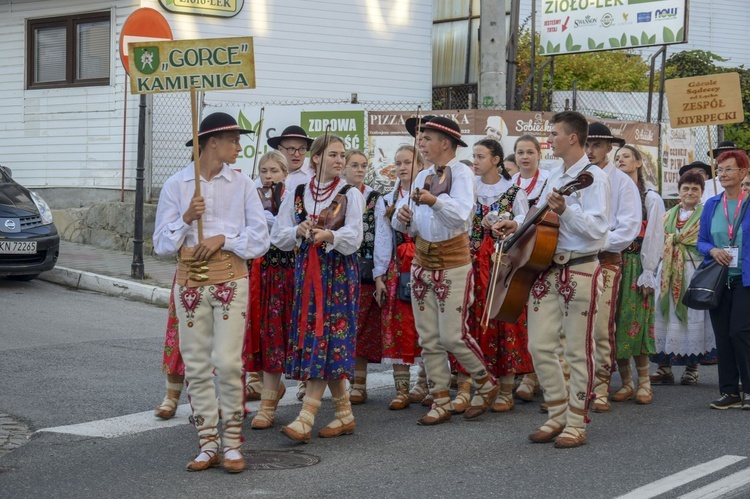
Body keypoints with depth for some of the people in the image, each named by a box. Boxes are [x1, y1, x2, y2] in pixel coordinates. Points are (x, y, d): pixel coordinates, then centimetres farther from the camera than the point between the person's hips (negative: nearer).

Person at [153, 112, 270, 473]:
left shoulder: (241, 185, 5)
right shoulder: (176, 184, 5)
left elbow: (260, 240, 2)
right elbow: (162, 244, 3)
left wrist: (224, 238, -11)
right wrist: (186, 218, -12)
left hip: (230, 278, -1)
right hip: (190, 279, 1)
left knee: (228, 362, -10)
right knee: (196, 365, 2)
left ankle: (232, 444, 1)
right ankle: (208, 445, 11)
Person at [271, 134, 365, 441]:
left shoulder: (351, 195, 1)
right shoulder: (297, 194, 10)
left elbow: (353, 238, -9)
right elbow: (278, 237, 9)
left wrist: (329, 235, -27)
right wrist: (298, 231, -11)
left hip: (339, 273, -4)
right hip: (307, 272, 4)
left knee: (326, 340, -11)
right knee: (312, 340, 3)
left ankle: (306, 419, -14)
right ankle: (344, 415, 14)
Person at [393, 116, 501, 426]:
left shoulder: (461, 173, -9)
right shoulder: (423, 177, 11)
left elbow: (461, 214, -26)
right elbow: (413, 226, 12)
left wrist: (434, 201, -40)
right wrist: (403, 220, -10)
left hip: (453, 266, -6)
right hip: (422, 264, 6)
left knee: (454, 336, -7)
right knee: (428, 338, 5)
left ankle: (486, 385, 17)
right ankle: (441, 402, 14)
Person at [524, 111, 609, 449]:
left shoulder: (593, 177, -9)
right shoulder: (554, 176, 16)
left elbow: (597, 229, -19)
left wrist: (565, 210, -31)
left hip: (580, 270, -8)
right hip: (546, 268, 8)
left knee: (578, 350, 0)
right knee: (540, 345, 5)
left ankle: (576, 424, 7)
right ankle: (558, 415, 18)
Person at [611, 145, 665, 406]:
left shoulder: (651, 198, 5)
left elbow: (654, 237, -1)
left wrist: (647, 274, -9)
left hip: (636, 266, -3)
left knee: (635, 323, -8)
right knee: (615, 325, 1)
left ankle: (644, 382, 3)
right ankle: (626, 382, 8)